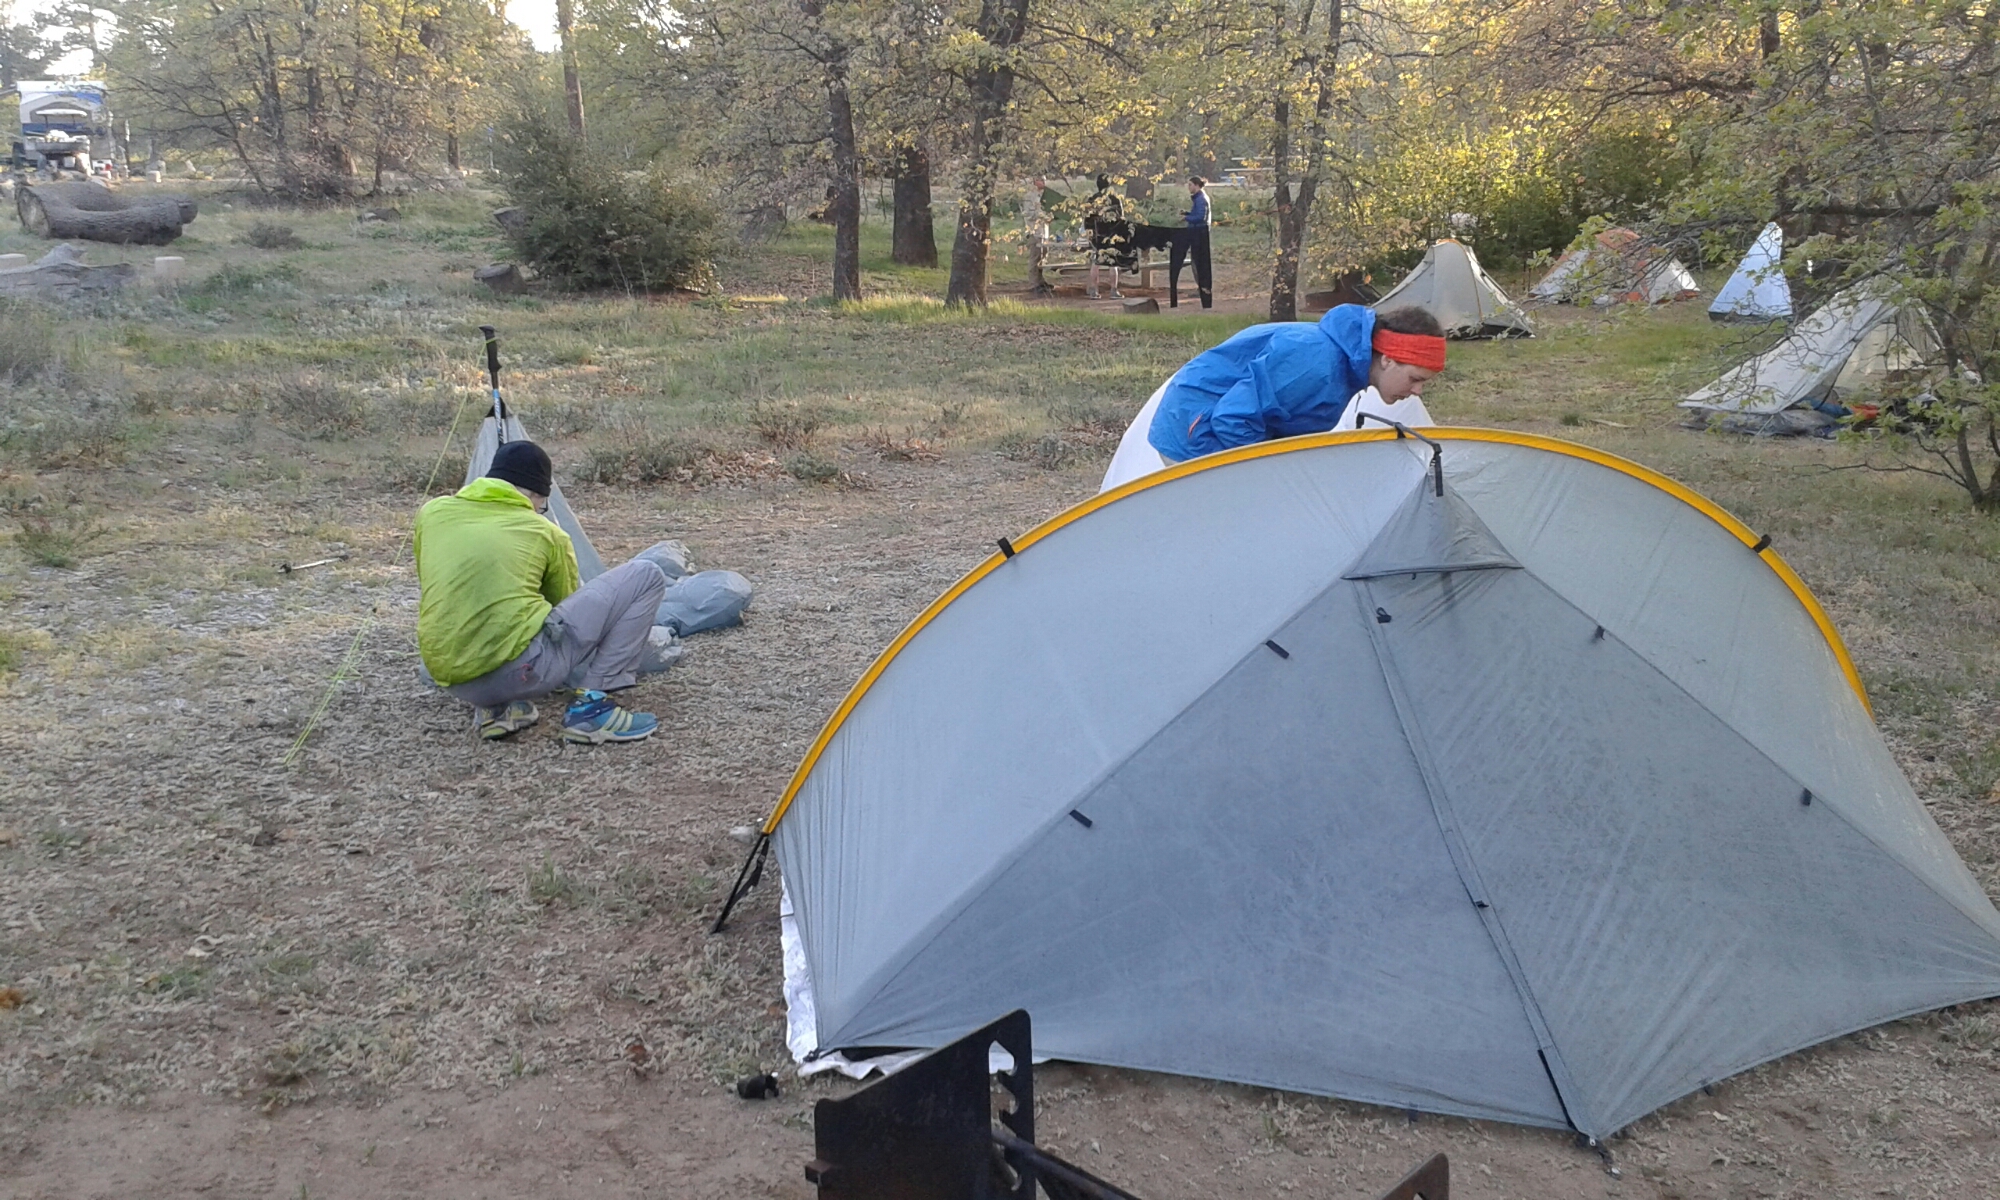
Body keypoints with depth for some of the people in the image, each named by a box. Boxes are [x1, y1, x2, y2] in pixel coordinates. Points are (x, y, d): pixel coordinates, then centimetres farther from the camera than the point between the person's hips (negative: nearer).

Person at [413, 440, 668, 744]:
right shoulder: (546, 533, 11)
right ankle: (591, 706, 0)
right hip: (523, 668, -5)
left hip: (455, 682, 5)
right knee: (646, 576, 7)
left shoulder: (432, 512, 18)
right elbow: (566, 606, 27)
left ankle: (495, 709, 15)